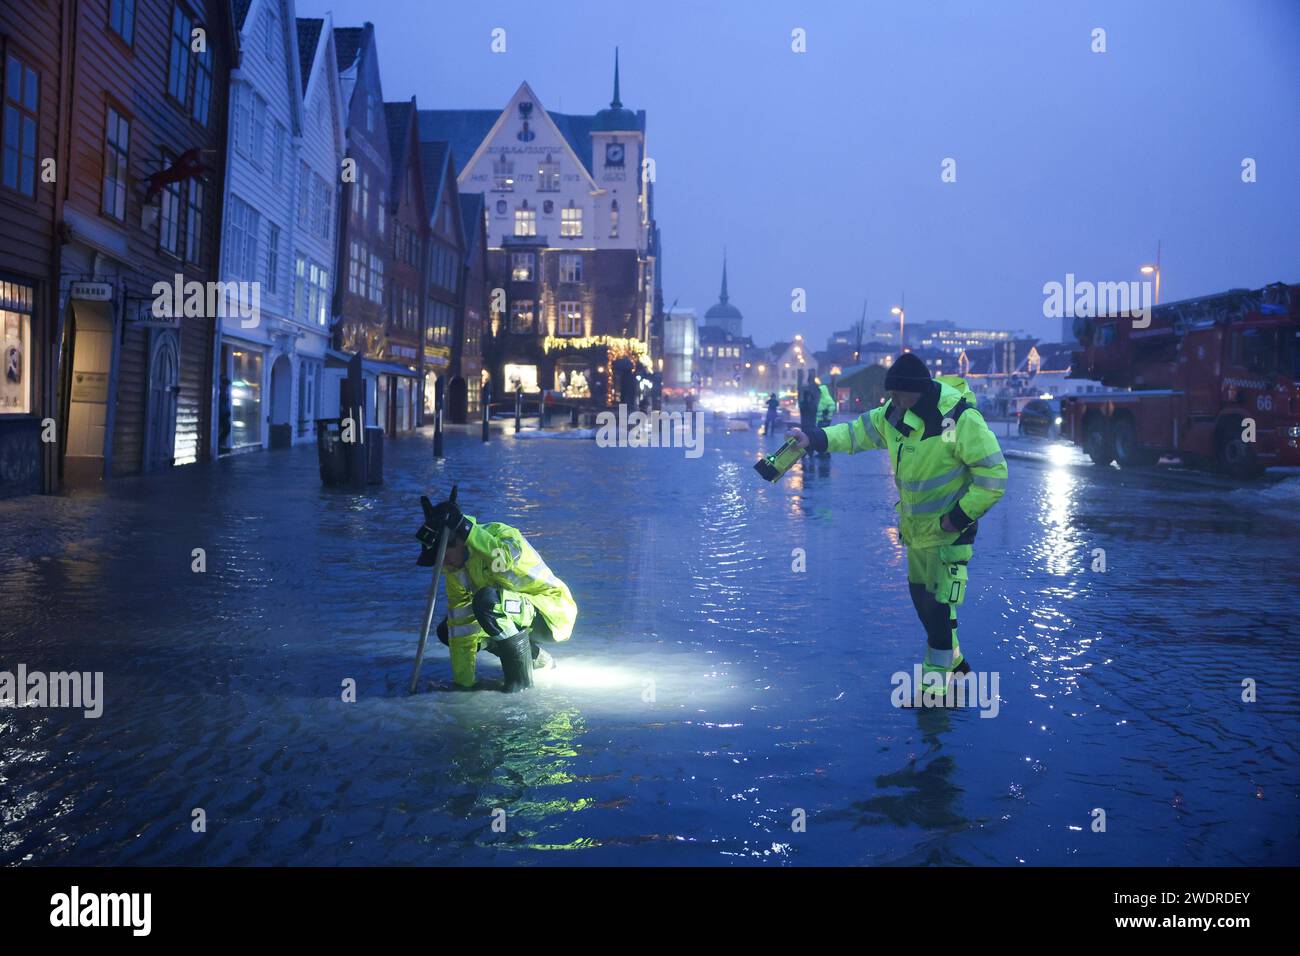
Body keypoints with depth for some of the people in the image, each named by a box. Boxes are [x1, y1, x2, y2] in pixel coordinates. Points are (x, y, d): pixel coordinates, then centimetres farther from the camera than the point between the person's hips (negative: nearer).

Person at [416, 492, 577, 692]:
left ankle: (521, 675, -16)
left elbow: (504, 559, -47)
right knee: (448, 629, 3)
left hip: (555, 615, -9)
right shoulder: (455, 569, -2)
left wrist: (464, 527, -44)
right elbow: (461, 628, -3)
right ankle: (535, 657, 13)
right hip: (521, 615, 9)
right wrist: (463, 682, -5)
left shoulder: (500, 534, -21)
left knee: (487, 599, -32)